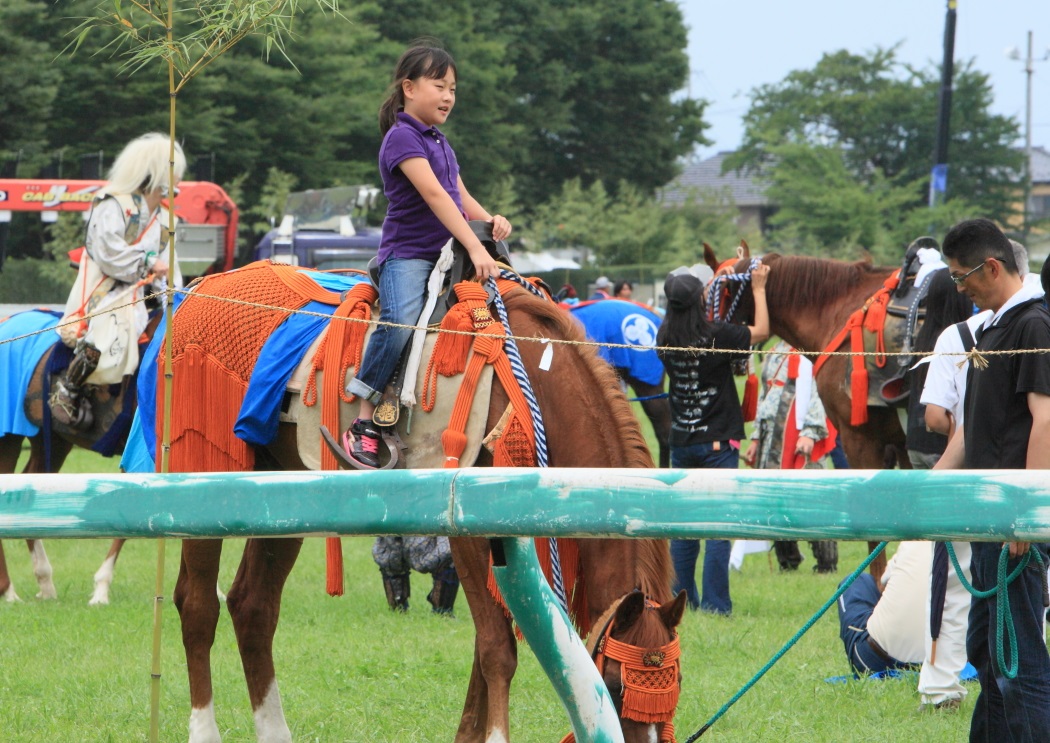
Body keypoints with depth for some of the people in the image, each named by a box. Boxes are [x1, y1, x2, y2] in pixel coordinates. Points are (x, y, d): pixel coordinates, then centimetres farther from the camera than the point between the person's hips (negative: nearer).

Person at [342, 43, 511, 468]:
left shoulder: (439, 143, 21)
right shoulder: (402, 138, -9)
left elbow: (460, 197, 21)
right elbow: (434, 195, -19)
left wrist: (489, 220, -1)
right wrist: (474, 247, -25)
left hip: (444, 256, 9)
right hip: (406, 254, -9)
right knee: (400, 322, -33)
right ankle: (363, 423, -29)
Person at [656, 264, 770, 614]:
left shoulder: (666, 338, -2)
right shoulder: (716, 336, -15)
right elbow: (761, 331, -1)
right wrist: (758, 289, 11)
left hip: (680, 441, 5)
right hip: (718, 441, -5)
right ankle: (714, 602, -6)